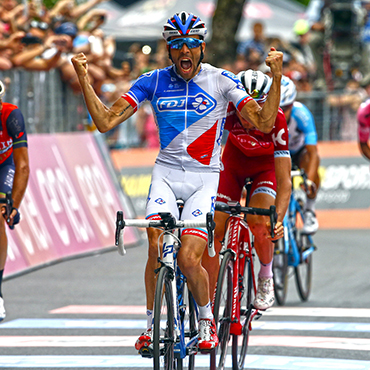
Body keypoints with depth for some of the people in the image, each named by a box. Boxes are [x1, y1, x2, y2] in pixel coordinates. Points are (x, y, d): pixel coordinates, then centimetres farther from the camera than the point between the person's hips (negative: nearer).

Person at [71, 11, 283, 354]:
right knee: (157, 250, -21)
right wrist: (83, 78, -14)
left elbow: (263, 123, -11)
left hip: (204, 178, -2)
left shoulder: (221, 81, -4)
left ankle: (207, 320, 12)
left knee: (188, 259, -16)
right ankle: (152, 324, -2)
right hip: (166, 173, 2)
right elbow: (106, 121, -4)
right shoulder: (153, 82, 0)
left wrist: (276, 77, -23)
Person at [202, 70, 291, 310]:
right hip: (234, 163, 2)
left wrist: (278, 219, -49)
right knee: (213, 232, -11)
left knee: (259, 225, -27)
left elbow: (284, 181, -36)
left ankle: (266, 277, 4)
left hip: (266, 167, -2)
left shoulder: (275, 121, -34)